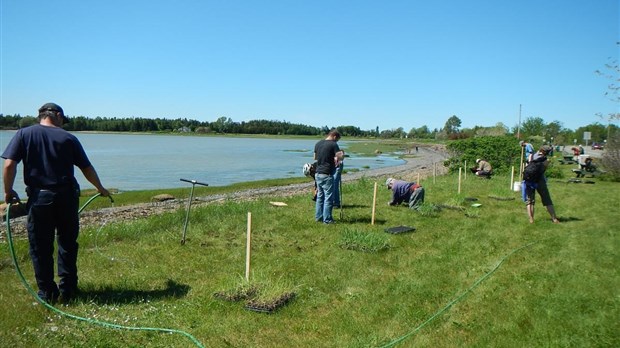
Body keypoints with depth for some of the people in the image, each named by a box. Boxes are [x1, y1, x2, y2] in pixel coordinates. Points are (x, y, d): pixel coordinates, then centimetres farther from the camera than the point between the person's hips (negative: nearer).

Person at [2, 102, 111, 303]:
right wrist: (101, 189, 20)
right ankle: (67, 290, 21)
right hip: (66, 197, 1)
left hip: (39, 198, 0)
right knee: (67, 244, 15)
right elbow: (87, 169, 6)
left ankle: (47, 292, 17)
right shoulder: (69, 138, 2)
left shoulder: (24, 134, 2)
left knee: (40, 248, 11)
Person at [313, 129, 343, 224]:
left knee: (320, 196, 16)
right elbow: (340, 157, -18)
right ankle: (327, 219, 4)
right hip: (327, 175, -7)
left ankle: (318, 217, 21)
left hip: (318, 174, 7)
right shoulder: (333, 144, -10)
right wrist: (342, 154, 3)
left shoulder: (318, 144, 10)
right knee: (328, 197, 1)